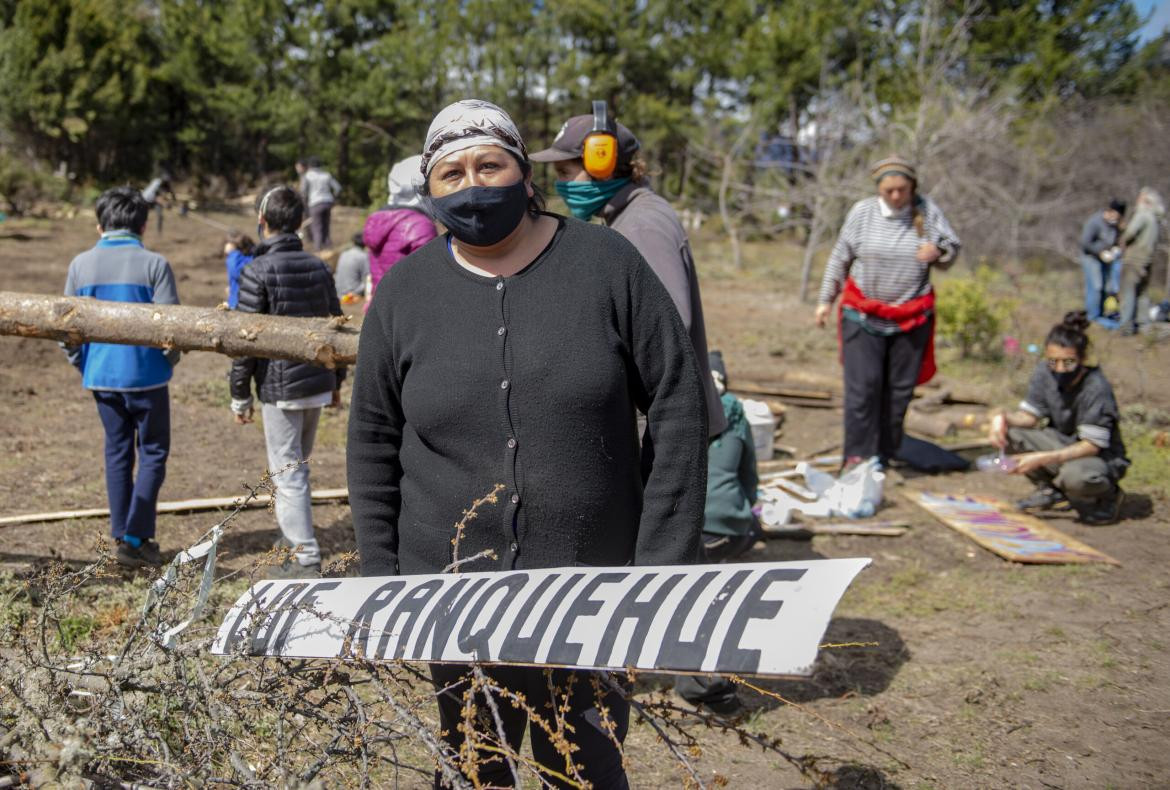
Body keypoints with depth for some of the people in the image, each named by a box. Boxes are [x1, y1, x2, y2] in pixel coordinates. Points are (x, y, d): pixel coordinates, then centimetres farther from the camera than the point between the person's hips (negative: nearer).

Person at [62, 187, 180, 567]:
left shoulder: (81, 264, 1)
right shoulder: (154, 264, -11)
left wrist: (83, 364, 17)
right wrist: (168, 361, 5)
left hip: (101, 376, 4)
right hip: (145, 376, -4)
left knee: (117, 453, 16)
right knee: (152, 453, 7)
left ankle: (121, 534, 21)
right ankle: (134, 539, 1)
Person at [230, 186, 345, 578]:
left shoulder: (258, 270, -12)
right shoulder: (318, 267, 6)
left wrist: (240, 395, -5)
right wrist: (337, 381, 21)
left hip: (280, 389, -6)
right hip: (317, 384, 6)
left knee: (287, 473, 0)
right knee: (298, 466, 21)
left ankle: (305, 557, 2)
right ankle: (292, 537, 32)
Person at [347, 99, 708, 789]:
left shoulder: (605, 264, -4)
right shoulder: (404, 292, 2)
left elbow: (678, 406, -4)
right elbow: (373, 444, 7)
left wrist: (663, 562, -7)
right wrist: (383, 582, 3)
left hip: (594, 597, -1)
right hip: (452, 602, 2)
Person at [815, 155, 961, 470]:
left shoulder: (927, 211, 0)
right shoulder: (862, 212, -1)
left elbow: (951, 252, 9)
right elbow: (839, 258, 8)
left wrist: (938, 251, -14)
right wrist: (826, 299, 9)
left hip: (912, 319, 1)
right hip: (863, 314, -1)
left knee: (899, 389, 5)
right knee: (863, 386, -8)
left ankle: (883, 455, 16)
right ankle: (857, 456, -3)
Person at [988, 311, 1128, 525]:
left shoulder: (1096, 388, -26)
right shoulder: (1044, 372, -10)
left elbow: (1092, 445, -26)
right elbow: (1029, 416, -2)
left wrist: (1042, 459, -35)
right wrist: (1003, 417, -26)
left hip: (1100, 457, -6)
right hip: (1063, 443, 6)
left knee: (1076, 476, -41)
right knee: (1007, 432, -17)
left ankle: (1107, 496, -2)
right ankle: (1049, 489, 4)